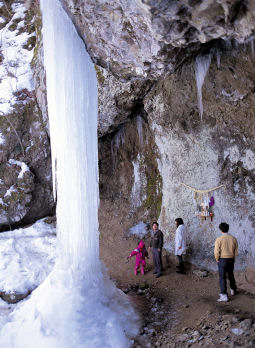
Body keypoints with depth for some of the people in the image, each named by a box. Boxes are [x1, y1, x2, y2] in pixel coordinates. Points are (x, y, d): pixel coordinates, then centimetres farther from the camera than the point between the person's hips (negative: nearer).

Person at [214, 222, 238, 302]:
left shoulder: (219, 239, -15)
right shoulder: (233, 239, -3)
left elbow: (216, 252, -15)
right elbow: (236, 251, 2)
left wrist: (217, 260, 1)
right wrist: (233, 258, 15)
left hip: (222, 260, -4)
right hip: (231, 260, 4)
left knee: (222, 277, 0)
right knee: (231, 275, 23)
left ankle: (224, 296, -4)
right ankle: (233, 290, 42)